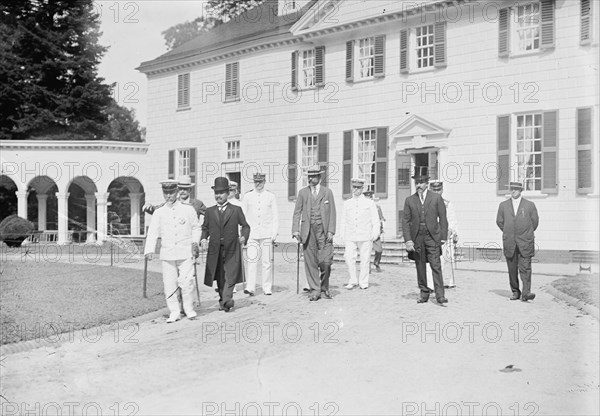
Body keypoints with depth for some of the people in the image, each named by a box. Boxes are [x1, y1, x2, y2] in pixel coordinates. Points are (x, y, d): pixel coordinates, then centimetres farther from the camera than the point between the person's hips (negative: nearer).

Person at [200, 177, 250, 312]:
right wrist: (203, 239, -2)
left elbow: (245, 226, 10)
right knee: (219, 278, 6)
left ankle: (226, 300, -18)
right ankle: (223, 299, 18)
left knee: (230, 276, -13)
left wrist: (244, 237, -9)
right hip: (215, 250, 2)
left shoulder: (236, 210, 7)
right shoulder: (209, 211, 13)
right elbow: (205, 228, 17)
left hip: (231, 249, -2)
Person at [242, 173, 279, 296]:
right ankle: (250, 288, -10)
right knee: (252, 261, -8)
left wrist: (274, 233, 0)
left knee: (266, 262, 1)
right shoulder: (247, 197, 7)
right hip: (252, 234, 0)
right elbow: (242, 215, 8)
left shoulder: (271, 197, 6)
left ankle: (267, 288, 9)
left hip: (266, 235, 0)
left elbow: (275, 216, 7)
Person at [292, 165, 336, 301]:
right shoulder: (302, 192, 10)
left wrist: (331, 231, -5)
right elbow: (297, 212, 8)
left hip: (323, 230, -1)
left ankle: (324, 288, 15)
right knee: (310, 262, -1)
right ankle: (315, 290, 5)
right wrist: (295, 230, -4)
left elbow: (332, 213, 5)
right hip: (308, 230, 1)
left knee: (325, 261, -6)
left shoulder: (327, 192, 8)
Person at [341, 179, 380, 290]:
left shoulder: (369, 203, 7)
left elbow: (375, 220, 6)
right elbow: (344, 221, 15)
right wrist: (343, 236, 8)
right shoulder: (347, 203, 13)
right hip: (350, 237, 2)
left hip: (365, 237, -1)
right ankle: (353, 281, 4)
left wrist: (375, 234, -5)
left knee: (365, 260, -1)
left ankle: (363, 283, 10)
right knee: (349, 258, -9)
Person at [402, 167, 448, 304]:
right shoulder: (409, 200, 7)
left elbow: (443, 219, 4)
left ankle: (440, 295, -10)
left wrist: (443, 237, -3)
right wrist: (408, 240, -6)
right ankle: (424, 293, 16)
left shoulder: (436, 198, 4)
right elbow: (406, 221, 4)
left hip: (432, 237, -2)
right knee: (420, 267, 6)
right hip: (416, 238, 2)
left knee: (436, 266, -9)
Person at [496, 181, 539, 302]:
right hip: (509, 242, 2)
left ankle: (526, 293, -15)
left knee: (525, 267, -10)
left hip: (525, 242, -2)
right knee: (512, 268, 5)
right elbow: (499, 221, 15)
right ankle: (515, 292, 15)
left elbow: (535, 221, 11)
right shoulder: (503, 205, 8)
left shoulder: (530, 205, 4)